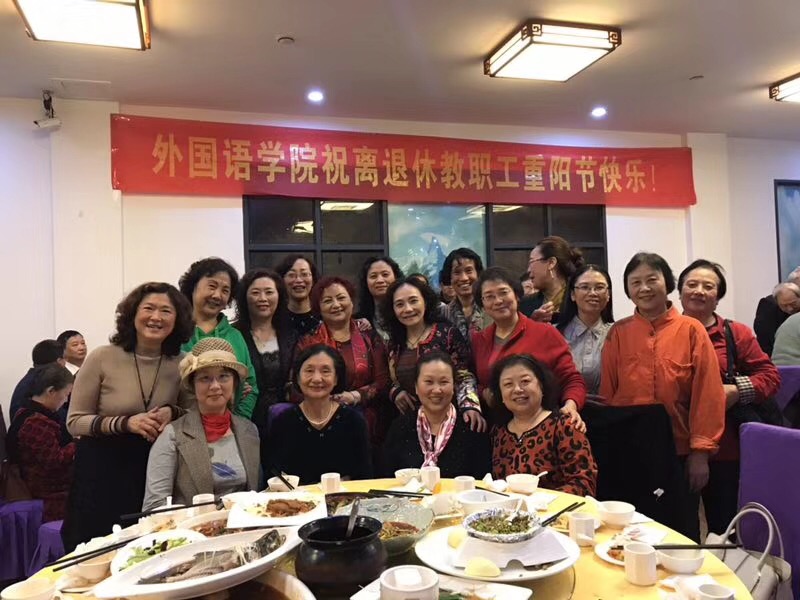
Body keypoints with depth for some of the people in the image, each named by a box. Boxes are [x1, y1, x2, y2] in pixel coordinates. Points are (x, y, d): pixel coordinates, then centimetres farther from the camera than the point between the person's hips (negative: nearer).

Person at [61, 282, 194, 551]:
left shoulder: (181, 364, -3)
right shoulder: (102, 358, -10)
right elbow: (75, 422, -7)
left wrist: (173, 413, -15)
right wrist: (126, 423, -22)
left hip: (154, 470, 2)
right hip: (101, 469, -2)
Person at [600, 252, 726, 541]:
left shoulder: (691, 330, -4)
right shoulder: (618, 333, 1)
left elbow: (707, 394, -5)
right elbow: (607, 393, 3)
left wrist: (701, 451, -8)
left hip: (679, 451, -1)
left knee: (683, 533, 14)